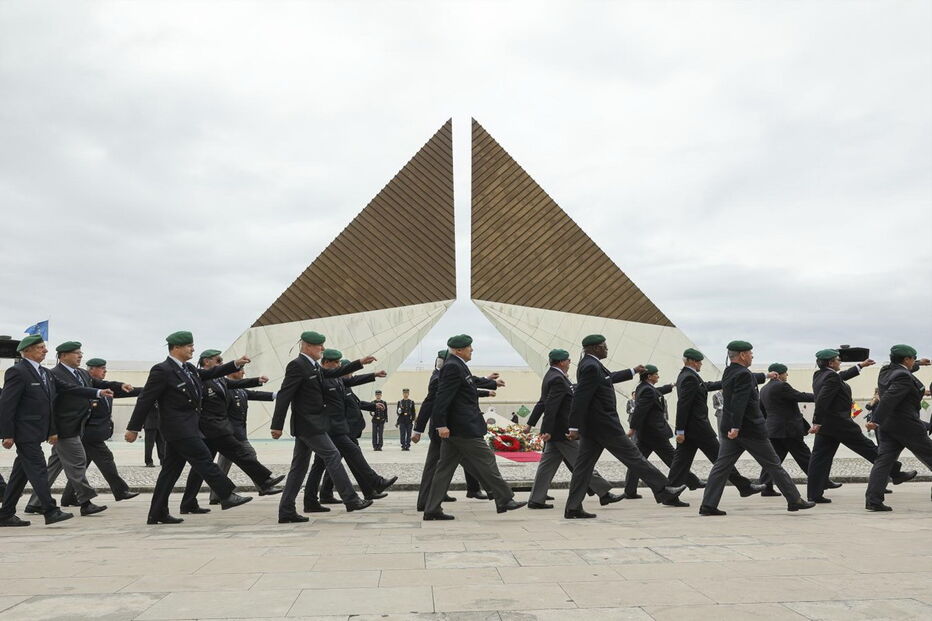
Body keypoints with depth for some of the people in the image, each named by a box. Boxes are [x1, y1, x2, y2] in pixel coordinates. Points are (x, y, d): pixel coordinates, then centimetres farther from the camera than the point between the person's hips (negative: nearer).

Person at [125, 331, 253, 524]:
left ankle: (157, 514, 16)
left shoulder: (189, 369, 12)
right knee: (204, 461, -6)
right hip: (178, 428, -9)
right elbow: (145, 400, -12)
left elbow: (210, 373, 23)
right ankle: (227, 496, 0)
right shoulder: (162, 371, -14)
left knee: (171, 469, 11)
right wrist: (133, 428, -9)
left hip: (187, 427, 9)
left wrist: (236, 364, 13)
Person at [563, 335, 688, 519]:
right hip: (603, 425, -10)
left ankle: (573, 508, 7)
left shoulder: (590, 364, 13)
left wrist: (633, 371, 38)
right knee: (633, 457, 0)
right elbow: (580, 398, -24)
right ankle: (664, 491, 11)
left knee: (584, 465, 7)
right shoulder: (591, 367, -18)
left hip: (591, 426, 10)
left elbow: (609, 378, 31)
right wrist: (575, 427, -25)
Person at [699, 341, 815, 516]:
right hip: (750, 429, -8)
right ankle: (794, 500, 18)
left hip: (730, 429, 8)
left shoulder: (728, 372, 11)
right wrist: (736, 427, -31)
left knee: (721, 466, 3)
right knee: (773, 464, 6)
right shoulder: (743, 374, -17)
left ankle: (708, 505, -2)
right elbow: (739, 403, -27)